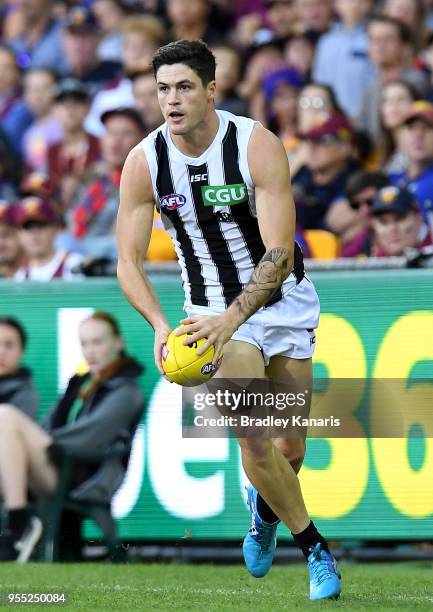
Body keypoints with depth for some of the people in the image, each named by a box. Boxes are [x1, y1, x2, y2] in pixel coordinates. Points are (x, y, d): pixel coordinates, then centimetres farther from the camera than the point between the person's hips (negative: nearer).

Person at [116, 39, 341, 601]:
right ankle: (315, 548, 5)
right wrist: (160, 326, -27)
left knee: (291, 449, 7)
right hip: (215, 311, 0)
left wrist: (233, 317, -38)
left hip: (284, 300, 0)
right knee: (253, 439, -15)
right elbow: (129, 261, -10)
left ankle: (265, 506, 43)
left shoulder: (260, 147, -22)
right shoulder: (143, 163, -14)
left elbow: (280, 254, -25)